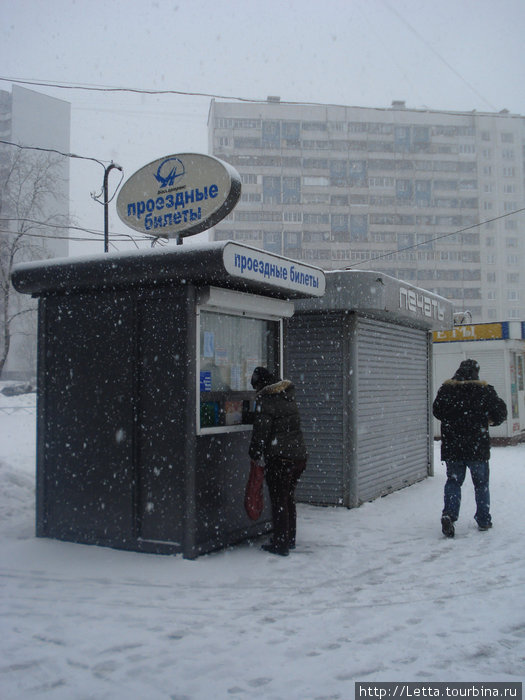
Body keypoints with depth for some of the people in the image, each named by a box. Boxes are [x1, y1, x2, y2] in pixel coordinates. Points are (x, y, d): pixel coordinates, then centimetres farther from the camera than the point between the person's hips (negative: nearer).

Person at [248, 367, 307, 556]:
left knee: (279, 501, 2)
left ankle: (280, 544, 9)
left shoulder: (265, 399, -11)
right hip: (299, 454, 8)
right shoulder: (288, 393, 12)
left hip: (279, 457, -8)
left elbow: (261, 430, -13)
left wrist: (256, 454, 1)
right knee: (289, 498, 19)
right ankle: (290, 539, 29)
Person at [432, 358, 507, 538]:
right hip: (478, 447, -1)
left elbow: (436, 411, 8)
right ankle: (484, 520, 18)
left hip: (452, 447, 2)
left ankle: (449, 513, -10)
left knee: (453, 481, 10)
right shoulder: (484, 390, -6)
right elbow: (500, 412, -4)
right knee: (481, 483, 13)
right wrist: (489, 421, 17)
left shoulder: (446, 389, -1)